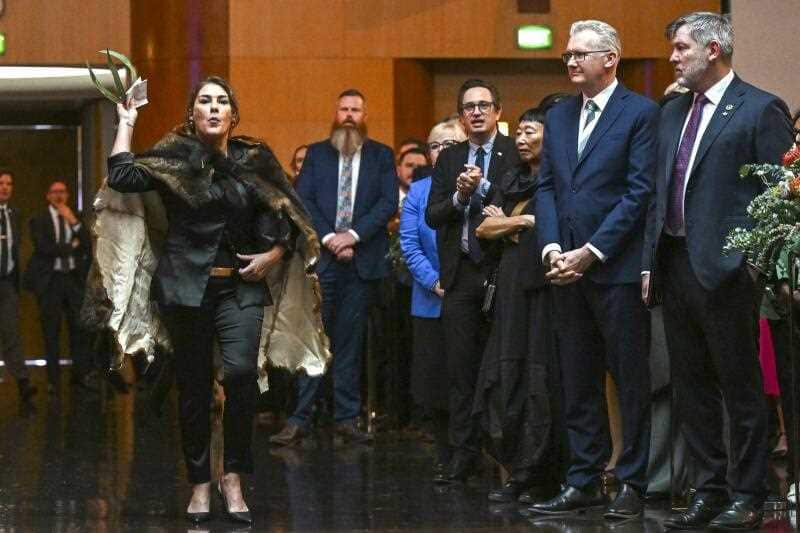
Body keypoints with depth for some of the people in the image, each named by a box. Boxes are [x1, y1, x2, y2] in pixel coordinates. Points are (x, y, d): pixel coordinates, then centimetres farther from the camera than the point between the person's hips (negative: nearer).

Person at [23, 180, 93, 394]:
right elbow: (43, 248, -13)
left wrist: (73, 221, -9)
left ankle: (81, 374, 8)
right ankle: (53, 379, 6)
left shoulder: (76, 219, 11)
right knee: (51, 332, 1)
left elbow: (87, 245, -1)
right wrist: (71, 246, -7)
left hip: (74, 278, 3)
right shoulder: (39, 221, 0)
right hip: (50, 280, -3)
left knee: (79, 328, 1)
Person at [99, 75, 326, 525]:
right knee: (194, 387, 3)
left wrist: (275, 254, -2)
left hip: (240, 288, 0)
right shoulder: (174, 158, 2)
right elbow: (123, 177, -11)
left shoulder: (255, 160, 6)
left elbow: (283, 215, 13)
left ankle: (233, 478, -5)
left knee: (241, 372, -19)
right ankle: (200, 484, 16)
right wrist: (127, 124, -4)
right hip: (186, 286, 0)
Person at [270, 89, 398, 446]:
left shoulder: (381, 156, 10)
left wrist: (353, 235, -12)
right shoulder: (316, 154, 11)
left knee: (350, 341, 4)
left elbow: (388, 202, -1)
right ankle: (299, 419, -6)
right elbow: (303, 201, 2)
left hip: (361, 258, 1)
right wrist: (328, 238, -11)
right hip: (320, 257, 0)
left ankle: (347, 419, 8)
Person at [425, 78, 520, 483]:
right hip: (460, 275, 4)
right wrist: (459, 197, -9)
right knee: (461, 370, 4)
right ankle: (463, 456, 7)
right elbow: (432, 216, 8)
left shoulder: (515, 155, 1)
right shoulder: (449, 159, 15)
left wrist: (482, 187, -15)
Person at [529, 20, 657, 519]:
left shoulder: (641, 113, -5)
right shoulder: (559, 116, 15)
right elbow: (546, 187, 13)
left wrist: (591, 251, -14)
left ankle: (632, 484, 5)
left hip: (617, 268, -6)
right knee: (578, 383, 9)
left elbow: (639, 192, -10)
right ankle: (584, 482, 15)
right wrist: (553, 248, -3)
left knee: (631, 380, 0)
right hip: (568, 269, 6)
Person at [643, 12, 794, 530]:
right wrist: (651, 261, 13)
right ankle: (708, 491, 19)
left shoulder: (761, 110, -7)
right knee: (691, 389, 11)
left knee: (740, 389, 0)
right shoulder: (673, 112, 16)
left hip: (725, 270, -8)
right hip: (675, 267, 8)